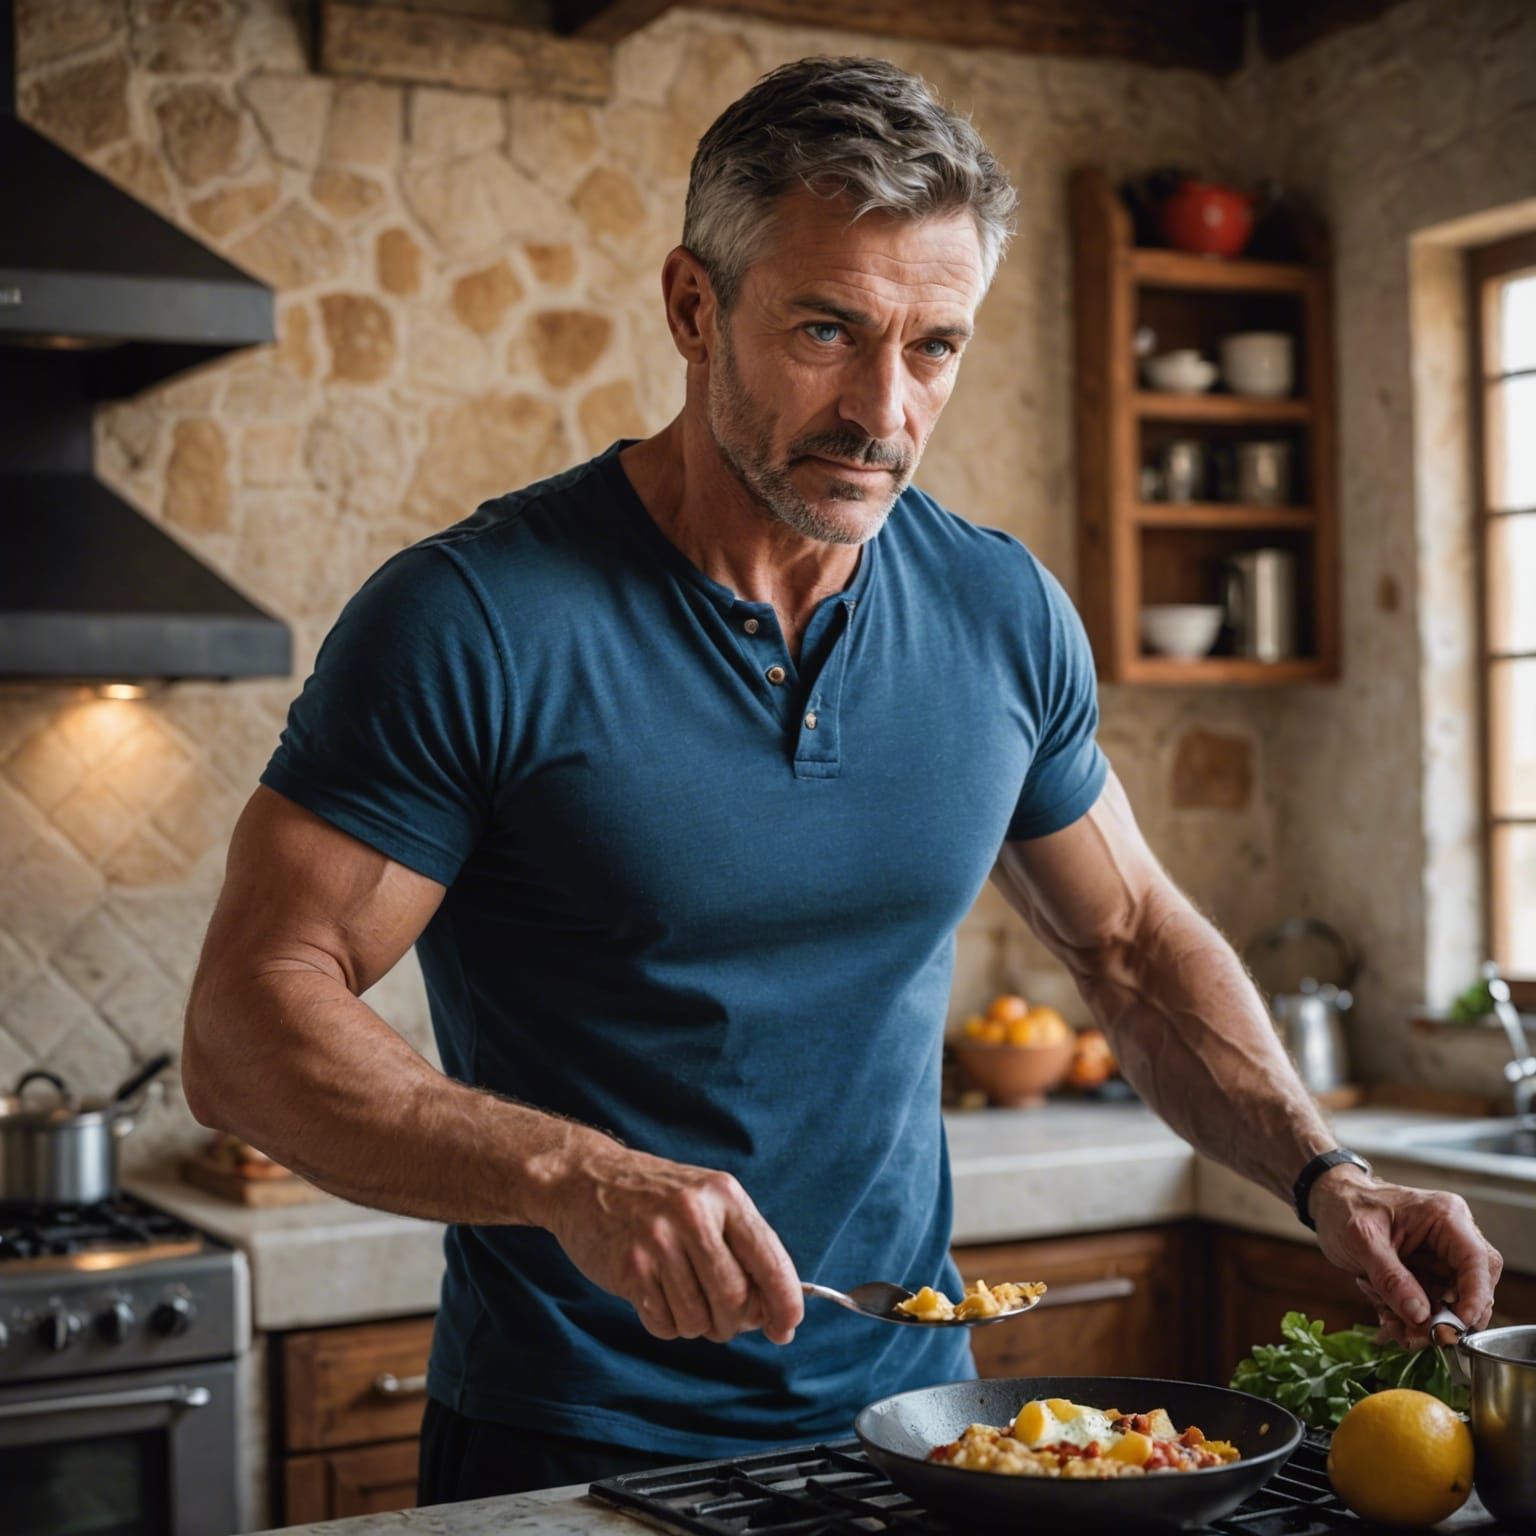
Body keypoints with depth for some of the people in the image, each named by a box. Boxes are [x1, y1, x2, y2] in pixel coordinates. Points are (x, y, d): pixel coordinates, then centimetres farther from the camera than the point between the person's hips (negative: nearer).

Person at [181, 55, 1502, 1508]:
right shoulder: (470, 622, -17)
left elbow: (1135, 943, 11)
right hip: (575, 1443, -4)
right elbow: (249, 1020, -19)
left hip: (910, 1400, 5)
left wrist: (1320, 1176, -4)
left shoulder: (1006, 615, -2)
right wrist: (575, 1176, -33)